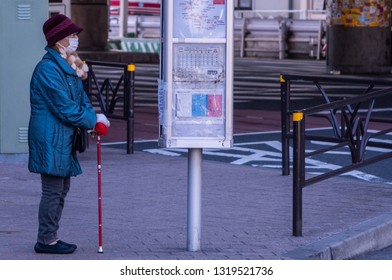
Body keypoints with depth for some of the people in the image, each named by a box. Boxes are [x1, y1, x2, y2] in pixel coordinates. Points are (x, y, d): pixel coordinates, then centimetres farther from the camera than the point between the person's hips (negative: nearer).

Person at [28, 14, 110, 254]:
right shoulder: (48, 68, -17)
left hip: (63, 138, 10)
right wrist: (93, 120, -10)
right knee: (53, 190, -5)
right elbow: (65, 108, -19)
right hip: (50, 138, -10)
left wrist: (94, 117, -2)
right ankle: (46, 240, 2)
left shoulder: (69, 66, 14)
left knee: (62, 188, 14)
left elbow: (81, 99, 16)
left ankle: (50, 237, 21)